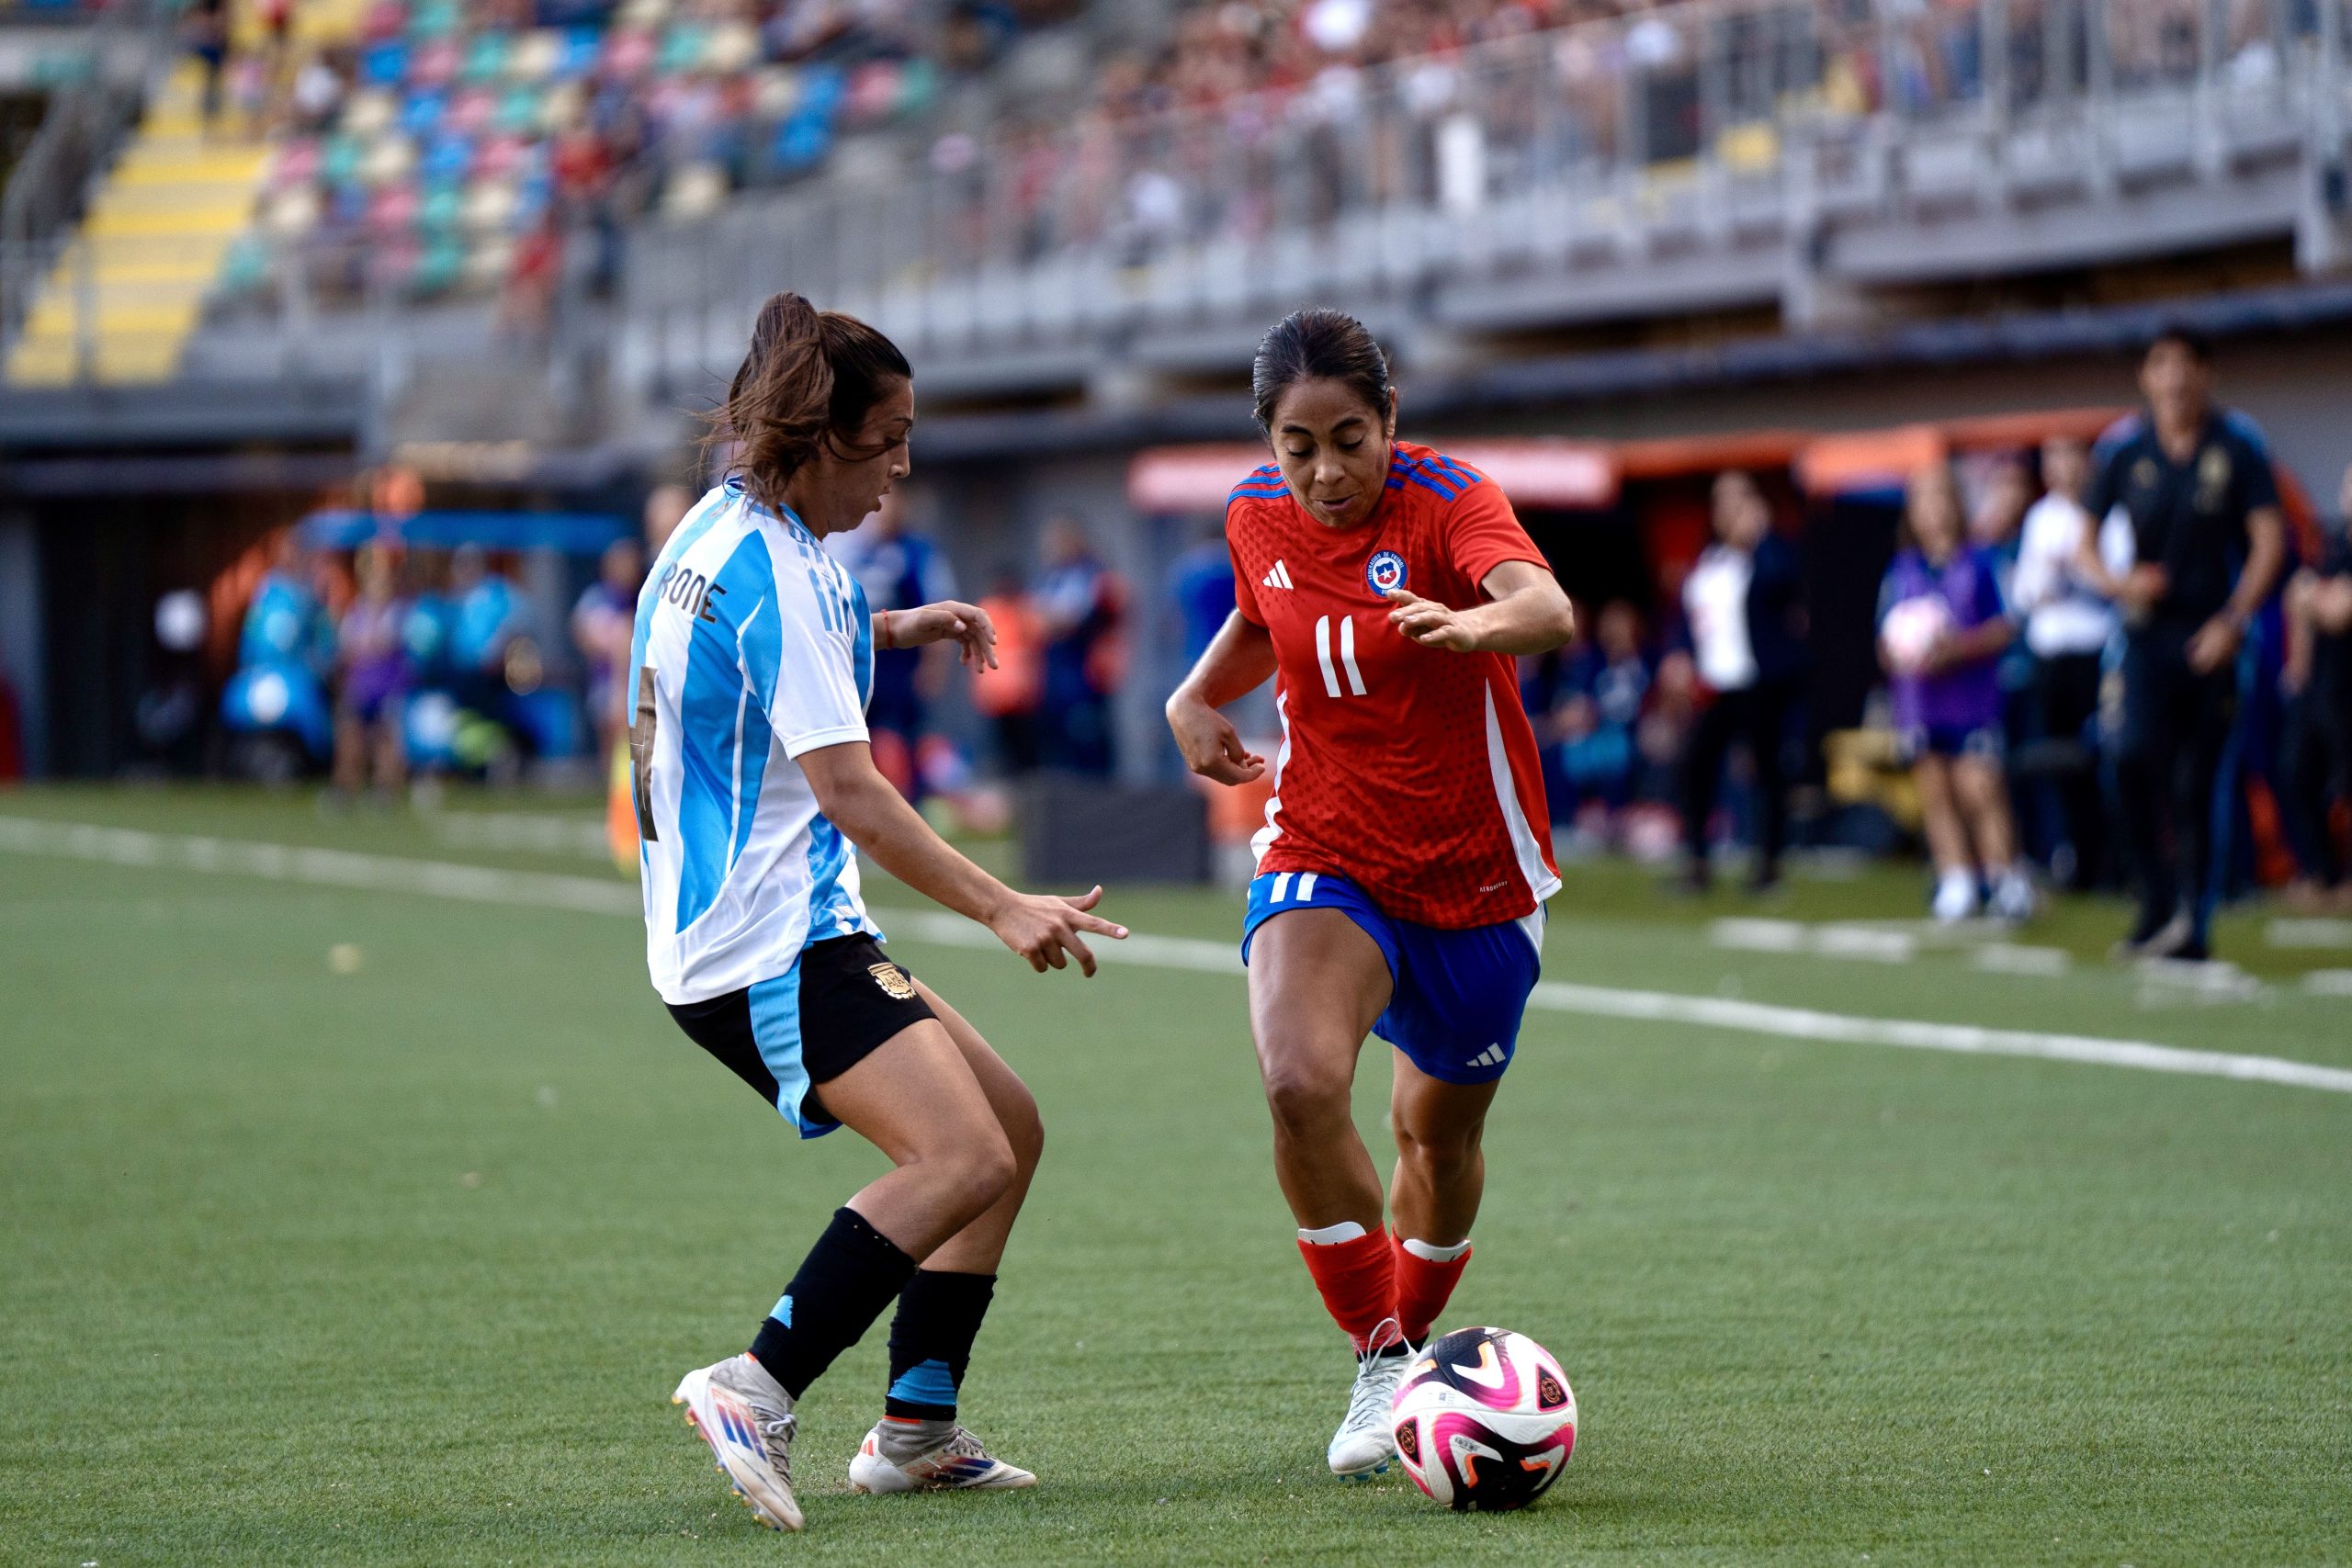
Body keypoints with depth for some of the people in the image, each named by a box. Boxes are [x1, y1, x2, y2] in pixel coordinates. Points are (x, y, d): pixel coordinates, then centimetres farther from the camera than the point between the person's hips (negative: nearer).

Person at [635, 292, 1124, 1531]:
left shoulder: (725, 533, 15)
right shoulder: (770, 566, -16)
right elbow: (848, 790, -21)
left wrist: (883, 629, 34)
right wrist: (1001, 910, -22)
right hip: (769, 947, -11)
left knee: (1009, 1126, 12)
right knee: (966, 1158, -24)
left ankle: (916, 1429, 11)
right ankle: (757, 1389, -28)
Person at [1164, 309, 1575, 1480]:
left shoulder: (1448, 503, -19)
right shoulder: (1257, 518, -3)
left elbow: (1546, 607, -41)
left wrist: (1477, 624, -63)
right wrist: (1198, 695, 3)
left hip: (1475, 874, -2)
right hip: (1322, 855, 2)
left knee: (1439, 1130, 13)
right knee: (1300, 1082, -26)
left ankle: (1411, 1336, 44)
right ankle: (1378, 1360, -11)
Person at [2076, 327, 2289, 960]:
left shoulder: (2238, 445, -1)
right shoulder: (2127, 448, 3)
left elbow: (2269, 540, -2)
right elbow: (2084, 544, 10)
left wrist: (2233, 620, -12)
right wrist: (2118, 583, -10)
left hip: (2214, 639, -1)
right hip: (2150, 631, 1)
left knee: (2195, 783, 0)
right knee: (2136, 755, -20)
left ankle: (2192, 923, 10)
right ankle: (2157, 903, -7)